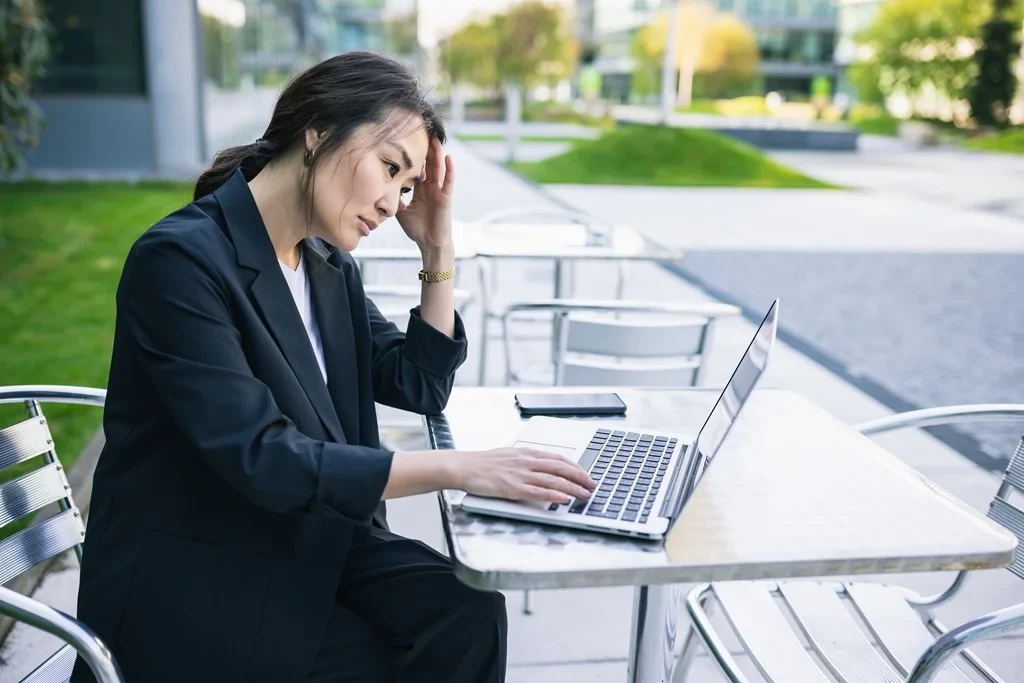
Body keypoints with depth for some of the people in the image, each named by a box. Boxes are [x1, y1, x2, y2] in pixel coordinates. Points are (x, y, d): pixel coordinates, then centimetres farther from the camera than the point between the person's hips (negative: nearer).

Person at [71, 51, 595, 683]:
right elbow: (263, 460, -26)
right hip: (188, 578, -6)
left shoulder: (329, 264, 4)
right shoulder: (181, 259, -20)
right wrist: (460, 468, -29)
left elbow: (421, 386, 7)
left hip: (310, 541, 6)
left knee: (466, 616, -15)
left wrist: (439, 247, -3)